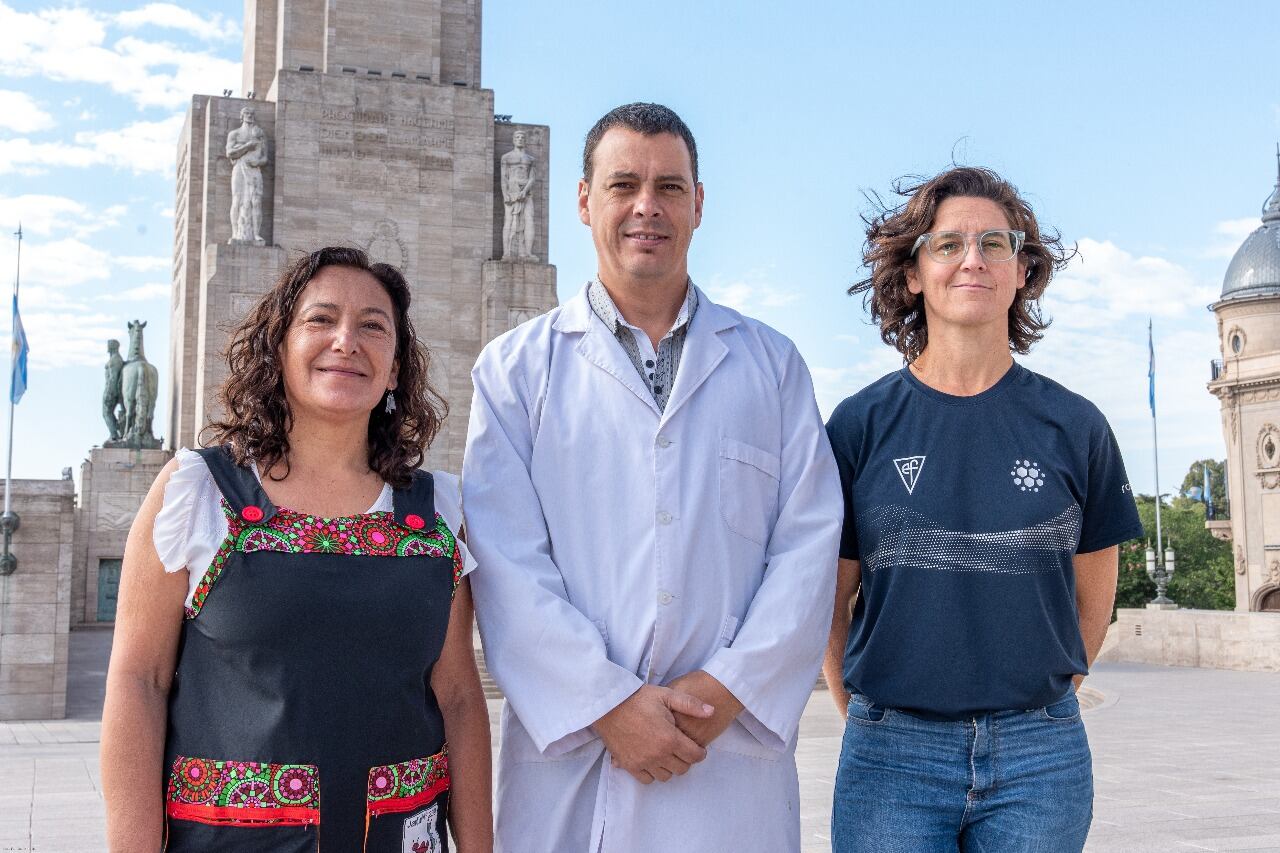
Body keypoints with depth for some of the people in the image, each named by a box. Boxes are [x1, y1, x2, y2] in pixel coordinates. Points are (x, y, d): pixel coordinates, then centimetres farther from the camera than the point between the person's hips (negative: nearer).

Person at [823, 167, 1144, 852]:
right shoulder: (859, 425, -2)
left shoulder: (1075, 427, 1)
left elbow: (1092, 601, 10)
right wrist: (869, 719, 5)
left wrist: (1034, 713, 10)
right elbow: (830, 602, 4)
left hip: (1039, 759, 1)